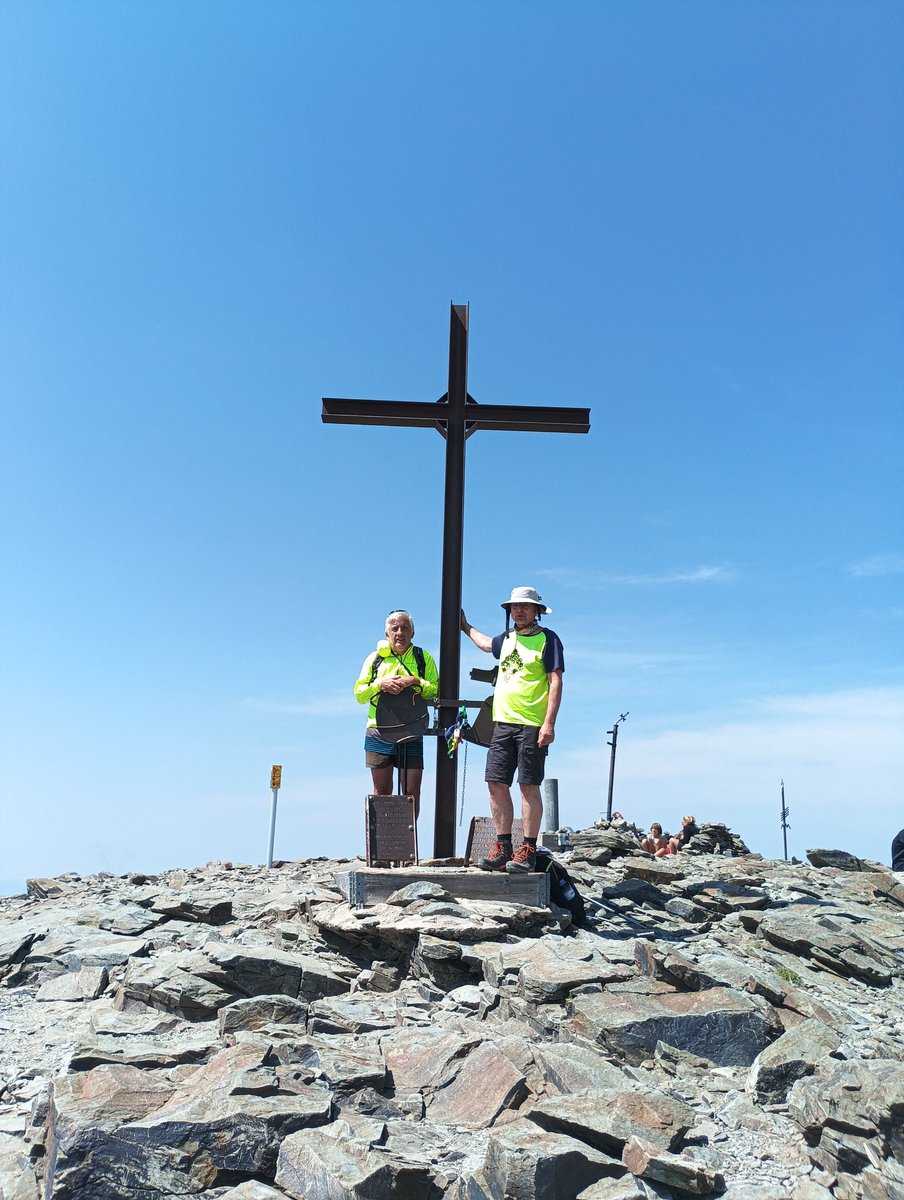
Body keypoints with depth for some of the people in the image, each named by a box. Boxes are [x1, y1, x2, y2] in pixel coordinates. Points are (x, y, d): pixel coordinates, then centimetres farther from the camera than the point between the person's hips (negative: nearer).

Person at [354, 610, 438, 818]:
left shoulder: (424, 658, 9)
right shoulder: (375, 658, 12)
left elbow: (436, 691, 1)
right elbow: (358, 693, 6)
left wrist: (416, 682, -14)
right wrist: (381, 684, -11)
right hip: (379, 732, 1)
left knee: (412, 791, -3)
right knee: (381, 791, 6)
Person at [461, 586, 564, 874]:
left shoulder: (547, 639, -2)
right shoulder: (506, 638, 17)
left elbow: (555, 682, -8)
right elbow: (486, 644, 42)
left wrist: (549, 723, -16)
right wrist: (466, 627, 53)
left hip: (531, 726, -6)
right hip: (502, 722, 6)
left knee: (528, 786, -4)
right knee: (496, 783, 4)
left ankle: (528, 851, 3)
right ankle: (503, 847, 12)